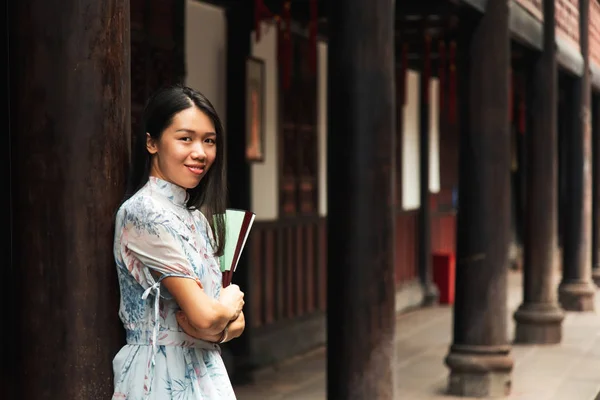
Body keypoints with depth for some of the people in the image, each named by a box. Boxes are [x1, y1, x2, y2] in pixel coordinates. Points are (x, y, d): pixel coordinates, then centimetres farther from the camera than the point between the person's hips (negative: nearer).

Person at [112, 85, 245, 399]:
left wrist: (219, 326, -12)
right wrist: (229, 303, -1)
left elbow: (235, 321, 9)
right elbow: (204, 316, -21)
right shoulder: (145, 212, -16)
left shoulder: (197, 217, 10)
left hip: (205, 371, 8)